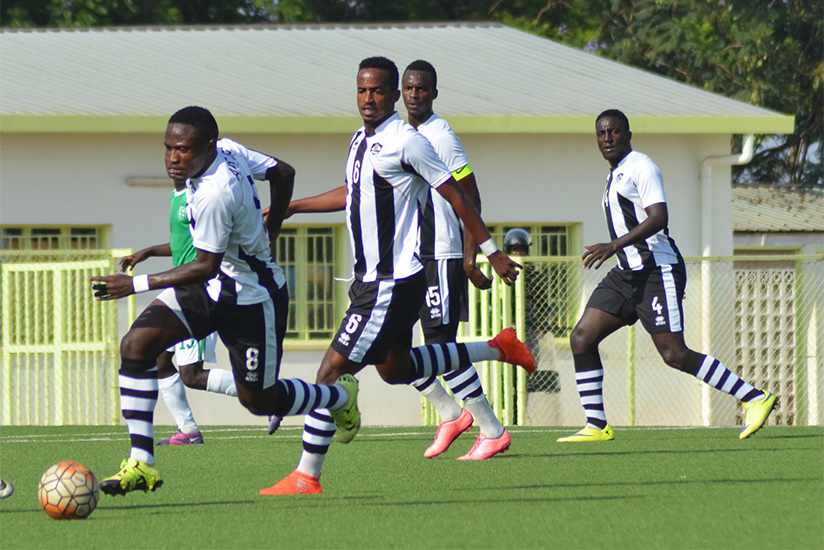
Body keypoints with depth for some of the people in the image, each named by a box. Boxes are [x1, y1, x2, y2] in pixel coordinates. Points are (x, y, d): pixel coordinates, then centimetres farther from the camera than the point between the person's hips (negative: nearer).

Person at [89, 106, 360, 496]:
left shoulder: (215, 194, -33)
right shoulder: (227, 152, -7)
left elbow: (206, 266, -26)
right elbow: (284, 174, 8)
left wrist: (138, 284, -25)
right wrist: (267, 235, 20)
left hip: (252, 299, -9)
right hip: (210, 287, 9)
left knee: (258, 399, 9)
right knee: (136, 344, -10)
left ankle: (340, 396, 40)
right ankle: (141, 463, -9)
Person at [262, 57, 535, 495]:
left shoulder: (405, 141, -14)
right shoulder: (361, 140, 12)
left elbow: (454, 195, -10)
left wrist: (491, 251, -7)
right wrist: (292, 207, 28)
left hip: (394, 283, -10)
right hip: (369, 278, 10)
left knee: (333, 368, -12)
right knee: (395, 369, 23)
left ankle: (306, 478, -8)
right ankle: (498, 349, 34)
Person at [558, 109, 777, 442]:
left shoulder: (640, 167, -9)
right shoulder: (616, 176, 20)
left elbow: (659, 217, -21)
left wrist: (615, 246, -29)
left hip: (657, 271, -9)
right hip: (627, 274, 9)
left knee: (674, 354, -13)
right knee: (581, 338, -2)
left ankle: (755, 399, -6)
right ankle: (596, 425, 1)